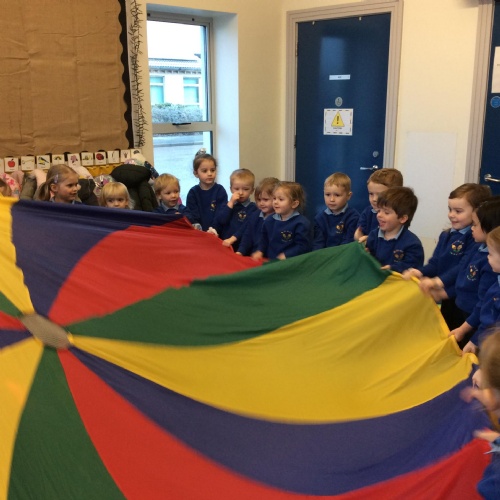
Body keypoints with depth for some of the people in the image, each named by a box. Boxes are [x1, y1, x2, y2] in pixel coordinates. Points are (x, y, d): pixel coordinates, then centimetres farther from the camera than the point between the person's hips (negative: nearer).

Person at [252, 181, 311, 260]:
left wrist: (285, 255, -14)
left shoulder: (301, 223, -9)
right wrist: (260, 251, 10)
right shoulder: (269, 220, 13)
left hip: (290, 263, -5)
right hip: (269, 261, 5)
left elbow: (302, 247, -11)